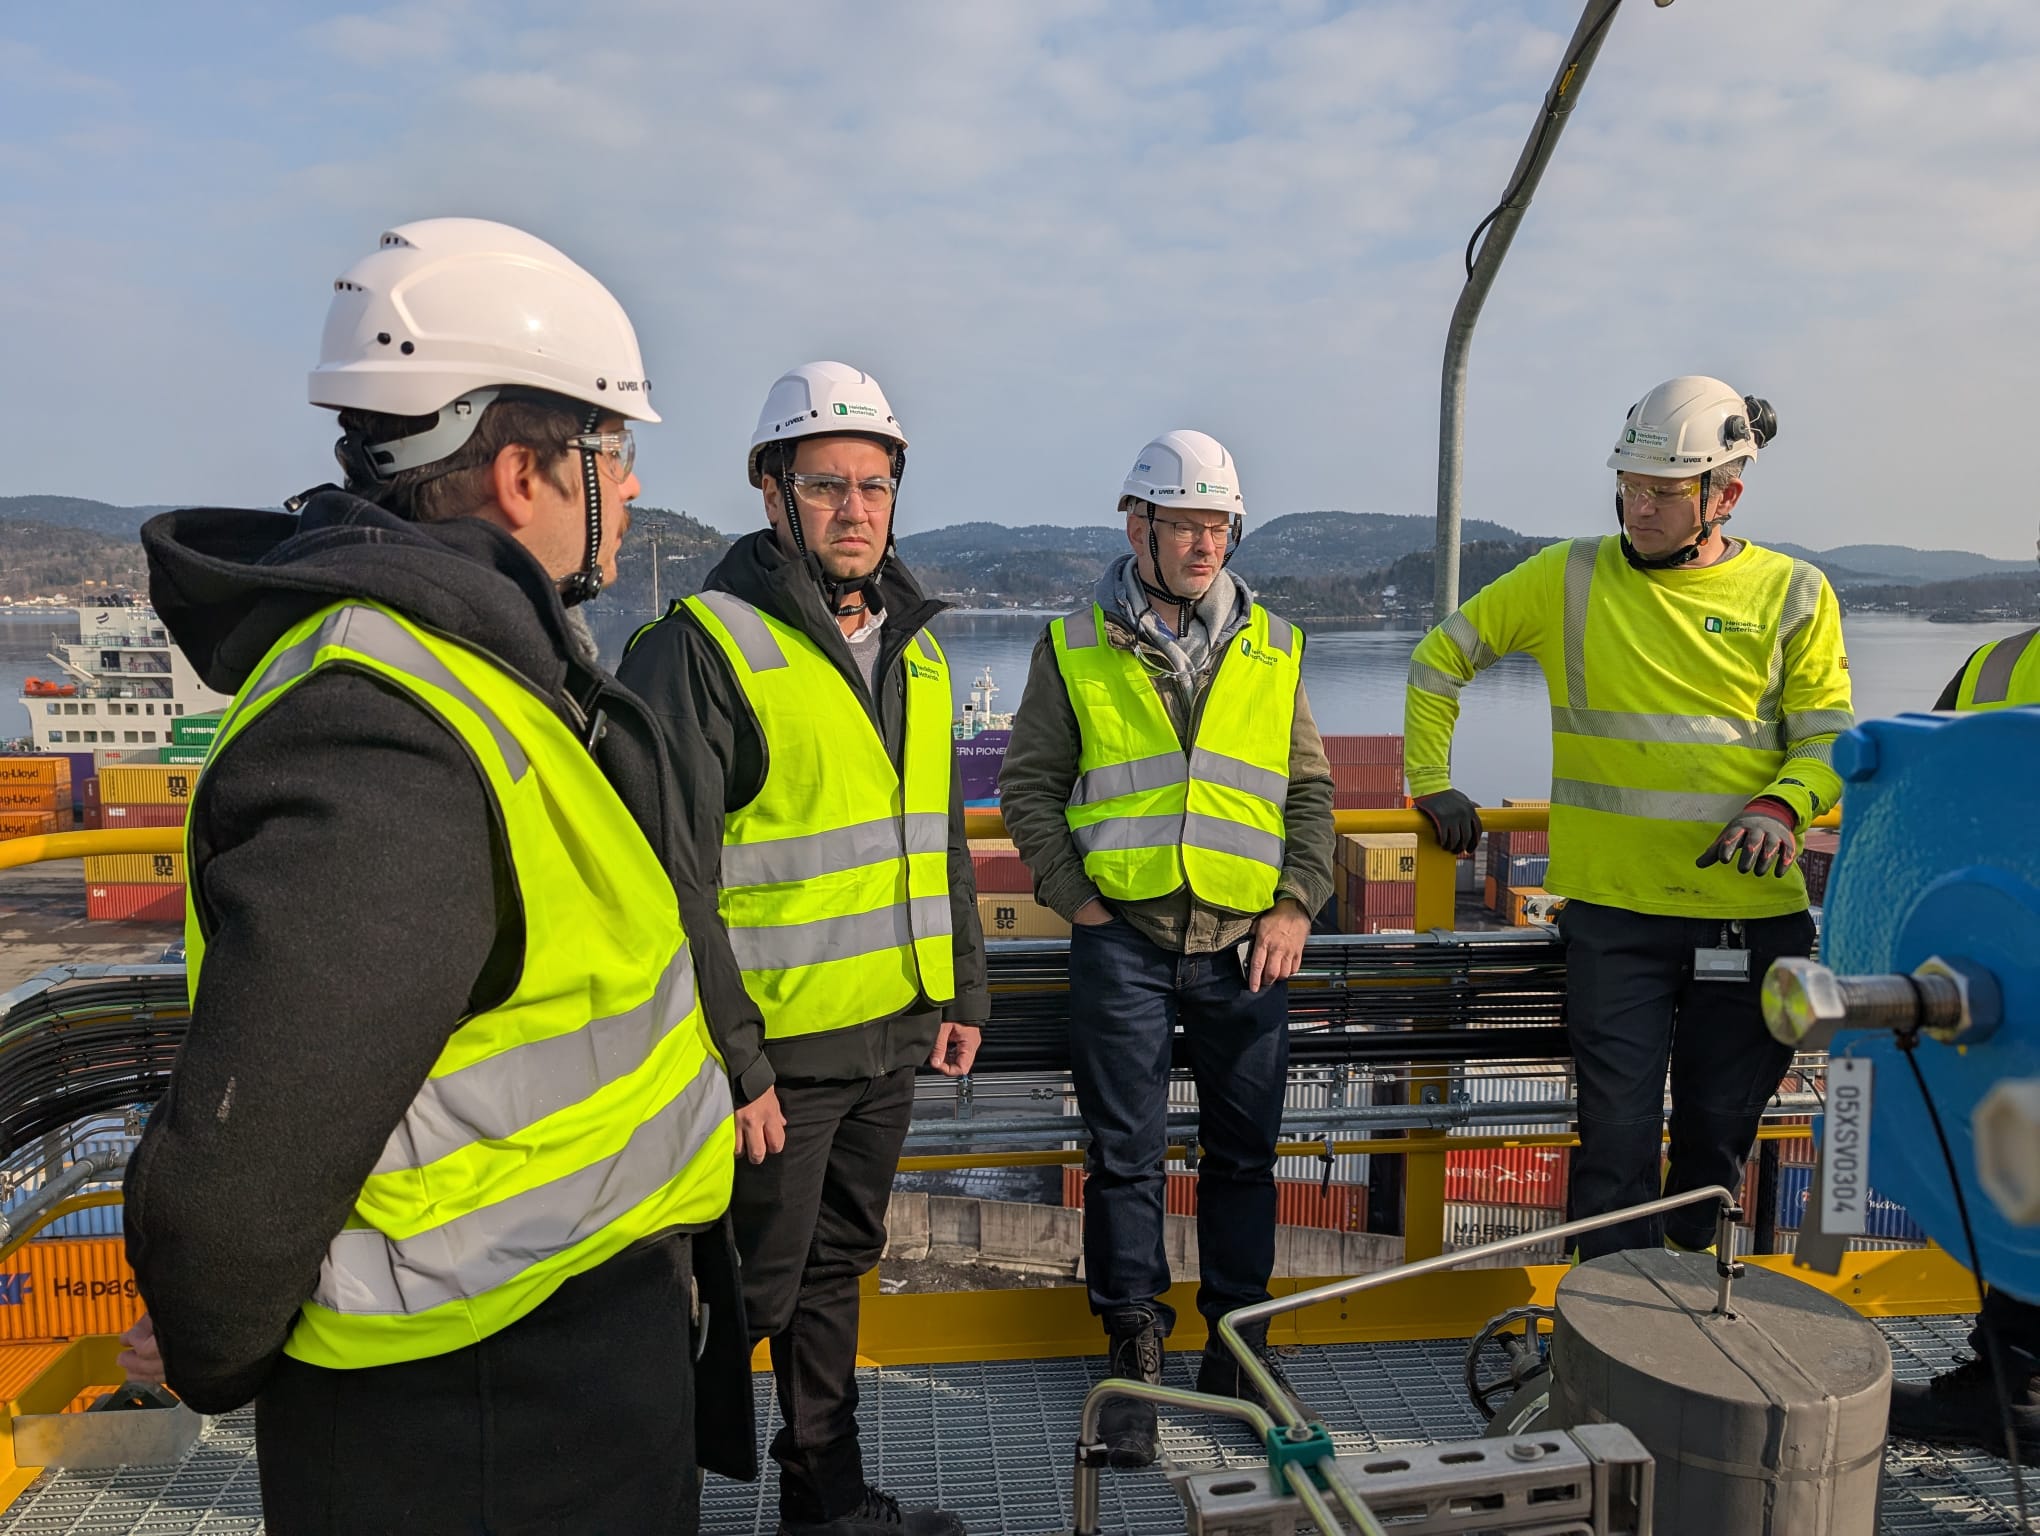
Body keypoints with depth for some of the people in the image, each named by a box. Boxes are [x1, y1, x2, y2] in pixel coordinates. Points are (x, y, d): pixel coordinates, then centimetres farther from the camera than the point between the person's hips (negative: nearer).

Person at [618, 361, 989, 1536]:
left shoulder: (915, 647, 11)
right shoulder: (707, 645, -13)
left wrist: (964, 989, 14)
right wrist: (727, 1062, -18)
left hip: (891, 1034, 7)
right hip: (776, 1045, -7)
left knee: (836, 1268, 20)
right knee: (751, 1290, 5)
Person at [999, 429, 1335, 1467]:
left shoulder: (1274, 650, 9)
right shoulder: (1075, 648, 3)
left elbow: (1310, 790, 12)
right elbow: (1030, 785, 7)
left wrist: (1296, 904, 1)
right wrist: (1076, 898, -3)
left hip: (1246, 943, 2)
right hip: (1123, 940, -2)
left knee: (1244, 1150, 10)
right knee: (1125, 1152, 4)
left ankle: (1239, 1342, 26)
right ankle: (1135, 1349, 19)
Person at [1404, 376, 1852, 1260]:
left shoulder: (1792, 595, 3)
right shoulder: (1568, 578, 2)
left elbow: (1829, 737, 4)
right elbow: (1441, 660, 11)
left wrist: (1781, 806, -16)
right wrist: (1431, 782, 6)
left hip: (1752, 911, 2)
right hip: (1614, 906, -1)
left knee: (1720, 1127, 14)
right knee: (1618, 1128, -1)